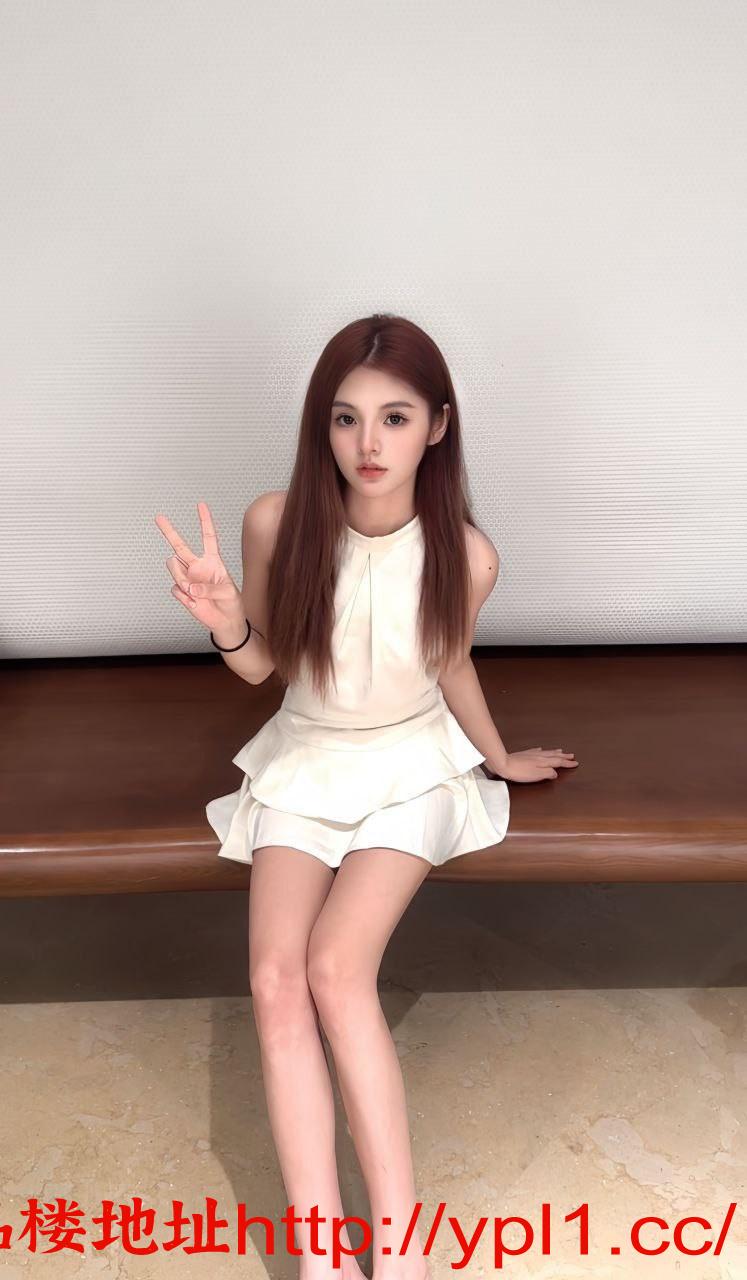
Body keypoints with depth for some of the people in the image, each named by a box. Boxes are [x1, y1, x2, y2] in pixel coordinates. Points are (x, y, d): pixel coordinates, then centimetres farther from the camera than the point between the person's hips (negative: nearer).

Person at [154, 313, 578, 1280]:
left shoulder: (465, 554, -16)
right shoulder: (278, 523, -15)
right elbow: (262, 665, 0)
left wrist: (499, 758, 19)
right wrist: (225, 624, -22)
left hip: (411, 767, -2)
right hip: (304, 765, 2)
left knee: (337, 969, -23)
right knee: (276, 983, -18)